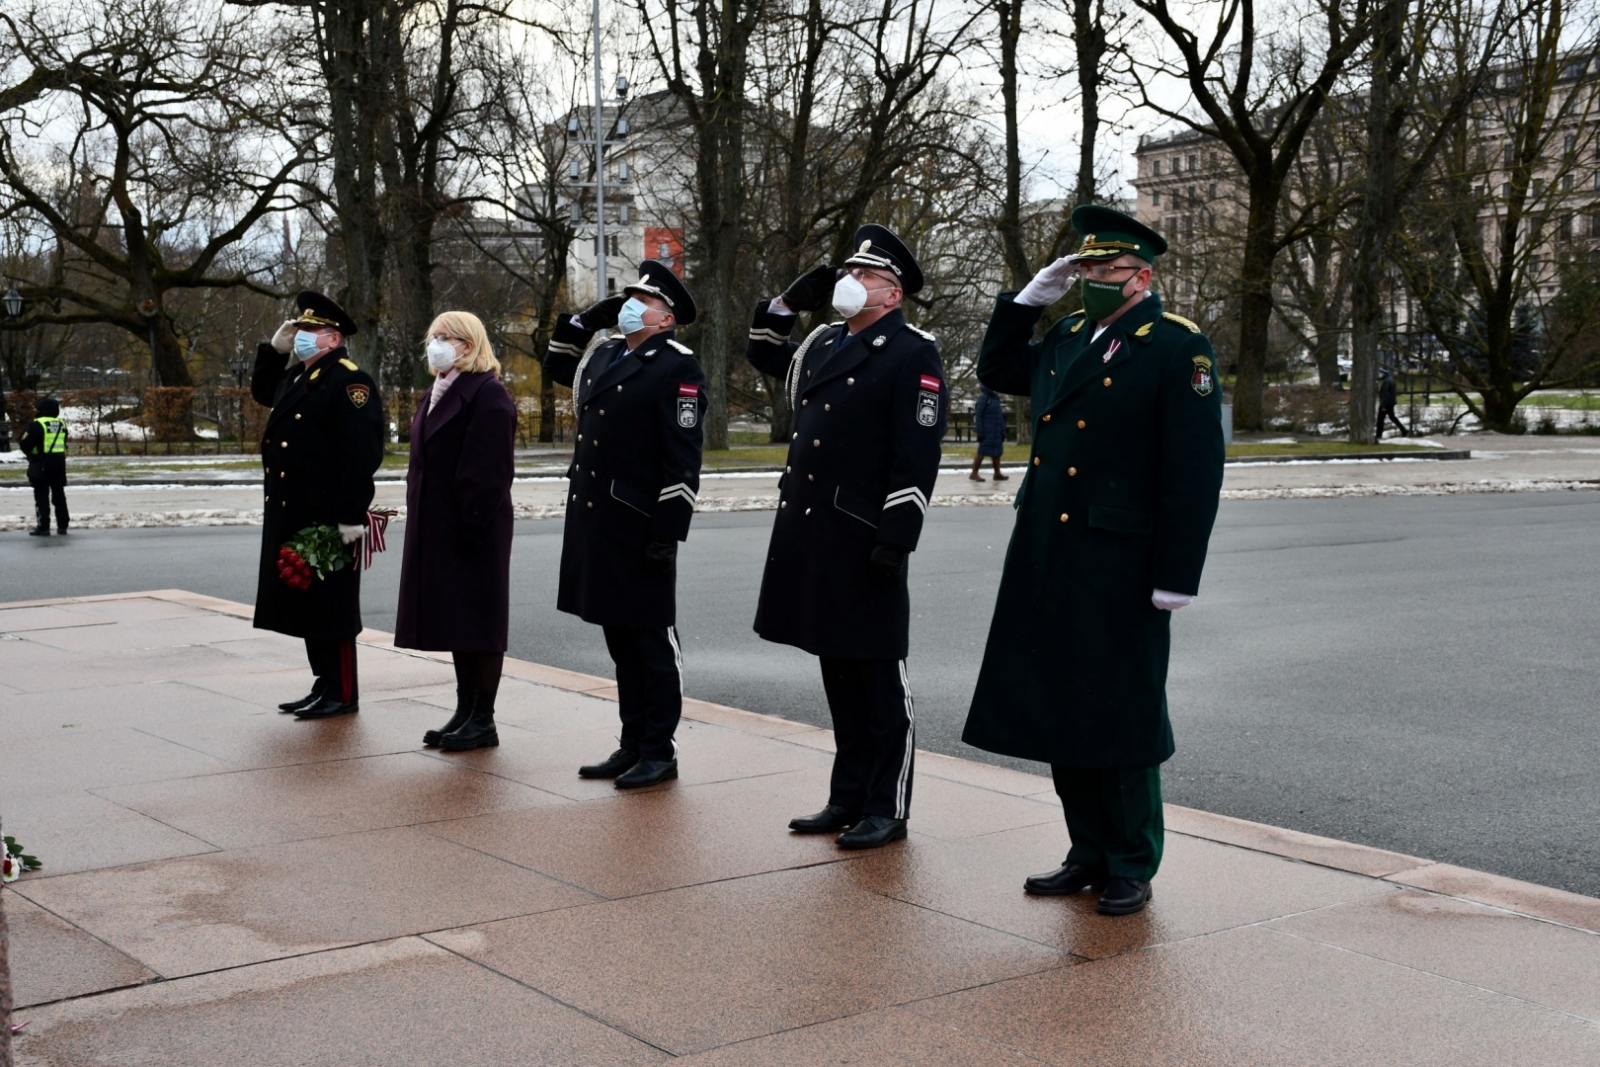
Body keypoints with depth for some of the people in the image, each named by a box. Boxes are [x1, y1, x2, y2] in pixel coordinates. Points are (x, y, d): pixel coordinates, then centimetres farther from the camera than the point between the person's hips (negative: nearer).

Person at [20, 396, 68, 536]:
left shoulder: (37, 424, -15)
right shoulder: (61, 424, 7)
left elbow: (25, 445, -13)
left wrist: (30, 454, 6)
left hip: (42, 463, -6)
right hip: (59, 462, 7)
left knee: (42, 495, -2)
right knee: (59, 494, 13)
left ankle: (43, 527, -5)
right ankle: (62, 526, 16)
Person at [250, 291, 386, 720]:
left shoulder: (350, 381, -14)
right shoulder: (297, 377, 15)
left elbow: (363, 454, -21)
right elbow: (261, 392, 36)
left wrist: (351, 516, -24)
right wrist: (274, 349, 19)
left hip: (328, 516, -10)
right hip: (292, 515, 10)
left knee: (330, 606, -2)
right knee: (304, 604, 13)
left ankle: (342, 694, 6)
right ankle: (324, 685, 22)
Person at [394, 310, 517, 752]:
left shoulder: (488, 396, -12)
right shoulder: (435, 396, 17)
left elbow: (488, 472, -18)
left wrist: (473, 525, -22)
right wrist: (417, 517, 15)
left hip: (473, 529, -9)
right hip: (436, 528, 9)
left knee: (476, 618, -2)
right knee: (454, 617, 13)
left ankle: (483, 720, 5)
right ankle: (465, 711, 21)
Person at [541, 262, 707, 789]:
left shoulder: (677, 367, -10)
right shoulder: (604, 356, 13)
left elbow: (683, 458, -15)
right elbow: (556, 365, 34)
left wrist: (669, 532, -19)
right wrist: (586, 320, 17)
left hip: (640, 527, -8)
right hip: (595, 522, 8)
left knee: (651, 641, 1)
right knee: (619, 640, 14)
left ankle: (660, 753, 11)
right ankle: (632, 745, 24)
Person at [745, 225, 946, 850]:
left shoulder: (912, 354, -8)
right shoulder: (825, 343, 15)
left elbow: (918, 458, -15)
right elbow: (763, 354, 33)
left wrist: (896, 539, -20)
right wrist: (790, 300, 17)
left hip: (864, 541, -8)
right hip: (812, 537, 8)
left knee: (878, 680, 1)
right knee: (838, 675, 14)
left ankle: (888, 810, 11)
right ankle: (849, 799, 24)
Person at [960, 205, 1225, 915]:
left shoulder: (1178, 347, -9)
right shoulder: (1068, 337, 12)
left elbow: (1196, 470, -13)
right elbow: (996, 370, 29)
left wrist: (1177, 576, -17)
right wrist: (1030, 298, 14)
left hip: (1121, 569, -7)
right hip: (1046, 561, 7)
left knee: (1121, 720, 4)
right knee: (1061, 712, 12)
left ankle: (1131, 867, 18)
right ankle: (1089, 854, 26)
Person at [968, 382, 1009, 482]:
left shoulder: (996, 398, 12)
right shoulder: (983, 398, -12)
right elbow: (978, 416, -15)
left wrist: (1002, 430, 14)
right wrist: (980, 432, -19)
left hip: (996, 432, 8)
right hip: (987, 432, -8)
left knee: (997, 452, 10)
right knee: (982, 452, -3)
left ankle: (997, 474, 16)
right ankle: (974, 473, 4)